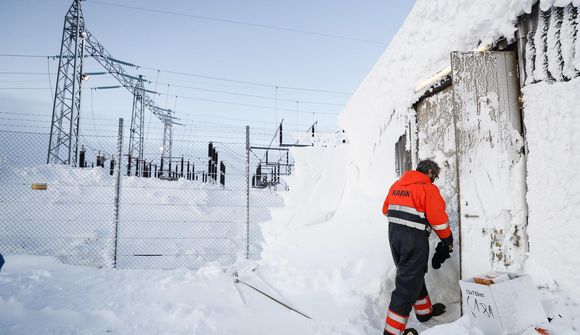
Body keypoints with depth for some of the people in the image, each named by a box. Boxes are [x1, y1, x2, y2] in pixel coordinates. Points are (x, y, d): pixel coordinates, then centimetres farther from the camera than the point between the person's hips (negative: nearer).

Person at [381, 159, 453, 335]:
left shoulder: (396, 185, 10)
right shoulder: (428, 188, -11)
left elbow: (386, 209, 15)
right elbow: (438, 218, -13)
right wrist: (447, 239, 2)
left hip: (394, 235, 8)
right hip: (415, 239, -8)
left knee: (413, 274, 25)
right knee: (408, 283, -1)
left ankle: (424, 311, 44)